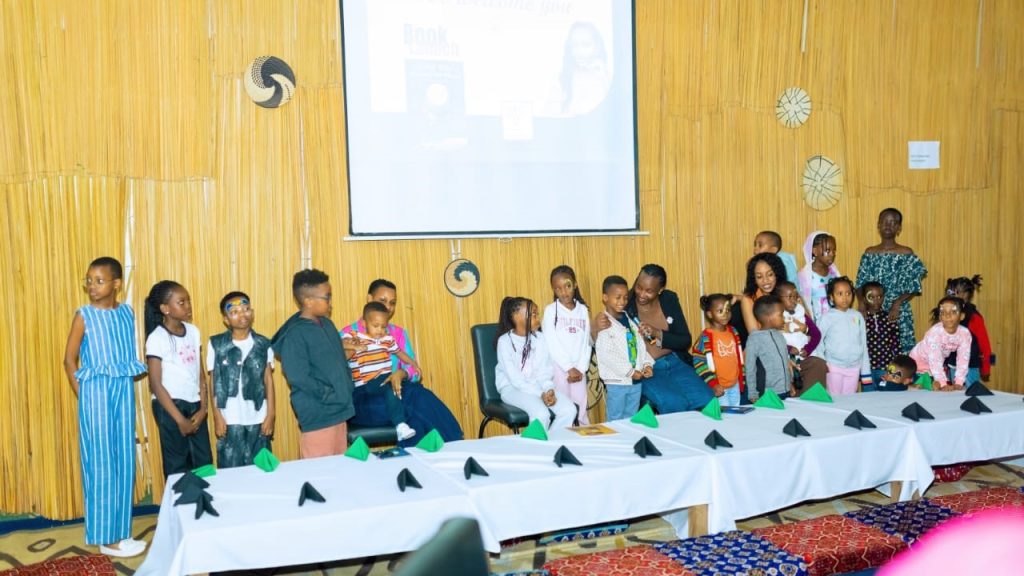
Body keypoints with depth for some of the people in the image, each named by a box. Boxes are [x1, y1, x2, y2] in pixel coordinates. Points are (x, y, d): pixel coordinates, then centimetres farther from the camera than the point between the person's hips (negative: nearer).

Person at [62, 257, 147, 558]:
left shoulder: (127, 312, 5)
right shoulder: (84, 316, -6)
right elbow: (69, 360, -3)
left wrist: (125, 387, 7)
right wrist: (83, 397, -6)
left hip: (124, 391, 4)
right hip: (96, 391, -4)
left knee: (125, 461, 8)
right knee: (101, 463, 1)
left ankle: (120, 530, 20)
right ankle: (106, 537, 10)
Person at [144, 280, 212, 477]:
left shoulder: (193, 331, 5)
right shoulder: (157, 338, -12)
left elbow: (200, 373, 7)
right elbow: (156, 385, -13)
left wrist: (203, 408, -2)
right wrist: (180, 420, -13)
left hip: (194, 405, 5)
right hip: (170, 406, -5)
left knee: (204, 462, 7)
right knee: (177, 465, 5)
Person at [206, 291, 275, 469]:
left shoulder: (264, 344, 3)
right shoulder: (216, 344, 0)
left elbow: (268, 380, 5)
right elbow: (213, 382, 2)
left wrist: (271, 415, 0)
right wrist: (217, 417, -3)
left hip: (258, 419, 1)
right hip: (229, 420, -1)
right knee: (230, 469, 3)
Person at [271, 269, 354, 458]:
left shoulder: (326, 324, 10)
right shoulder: (295, 335, -14)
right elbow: (299, 378, -18)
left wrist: (347, 390, 8)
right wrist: (330, 396, -14)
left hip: (340, 411, 8)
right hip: (317, 417, -8)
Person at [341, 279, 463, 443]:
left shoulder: (399, 333, 19)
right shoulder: (348, 334, 6)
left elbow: (414, 370, 8)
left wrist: (402, 373, -15)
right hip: (362, 398, -4)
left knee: (419, 395, -32)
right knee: (415, 399, -32)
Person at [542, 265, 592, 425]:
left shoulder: (583, 310, 7)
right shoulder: (551, 310, -4)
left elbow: (587, 342, 5)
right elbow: (551, 344, -9)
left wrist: (581, 368, -6)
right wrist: (569, 368, -12)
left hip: (579, 368, 3)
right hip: (559, 367, -3)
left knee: (581, 409, 7)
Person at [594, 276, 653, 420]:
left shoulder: (630, 321, 12)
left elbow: (640, 346, 15)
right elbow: (606, 355, -19)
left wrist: (647, 364, -3)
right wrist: (629, 372, -17)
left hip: (636, 380, 7)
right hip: (616, 382, -7)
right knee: (616, 420, 3)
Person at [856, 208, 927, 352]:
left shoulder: (906, 254, 1)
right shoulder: (869, 253, 8)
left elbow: (914, 287, -3)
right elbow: (861, 285, 6)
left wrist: (898, 303, -15)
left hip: (898, 314, -2)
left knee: (899, 350, -4)